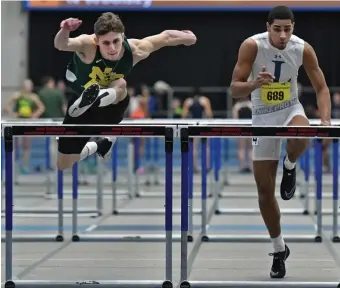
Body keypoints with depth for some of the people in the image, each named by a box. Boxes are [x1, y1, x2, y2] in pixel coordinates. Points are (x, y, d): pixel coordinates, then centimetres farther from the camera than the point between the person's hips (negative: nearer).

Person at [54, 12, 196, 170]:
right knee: (64, 167, 8)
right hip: (79, 110, -1)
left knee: (120, 85, -33)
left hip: (109, 107, 1)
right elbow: (61, 45, -55)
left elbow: (167, 36, -7)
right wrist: (65, 31, -76)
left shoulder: (135, 50, -24)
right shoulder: (88, 45, -34)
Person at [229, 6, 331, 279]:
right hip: (263, 116, 0)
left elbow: (321, 87, -5)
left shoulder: (303, 49, -15)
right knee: (265, 189, 1)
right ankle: (279, 249, 19)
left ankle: (289, 167, -3)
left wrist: (326, 120, -22)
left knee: (299, 139, -40)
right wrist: (255, 84, -40)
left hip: (291, 109, 0)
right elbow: (235, 89, -18)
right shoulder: (252, 46, -19)